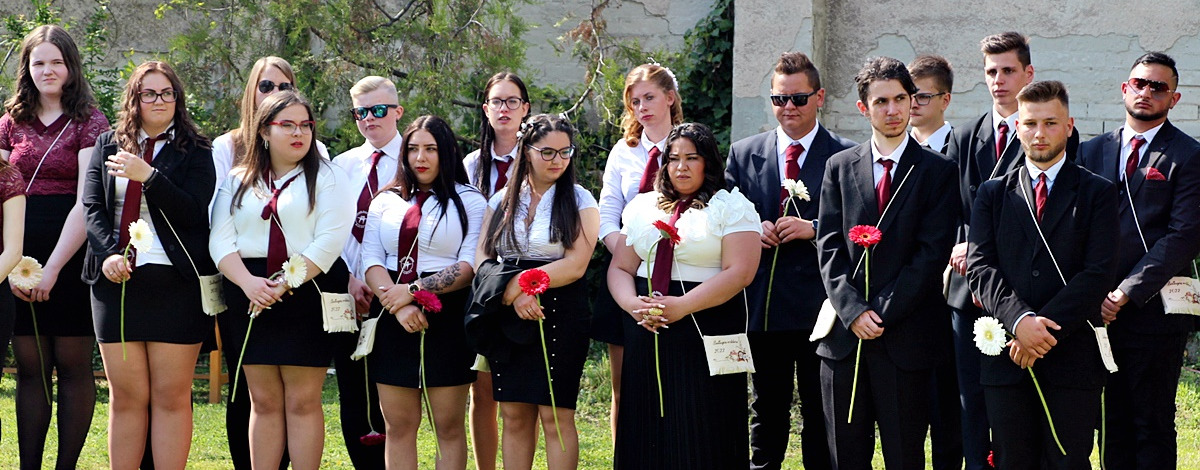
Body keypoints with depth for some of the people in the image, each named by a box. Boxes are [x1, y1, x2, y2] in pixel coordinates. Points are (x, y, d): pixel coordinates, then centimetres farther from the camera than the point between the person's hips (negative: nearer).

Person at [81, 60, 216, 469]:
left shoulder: (195, 152, 6)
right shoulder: (108, 146, 15)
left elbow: (193, 213, -7)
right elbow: (93, 208, 7)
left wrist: (148, 175, -15)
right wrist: (108, 254, -9)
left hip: (175, 282, -3)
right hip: (116, 279, 3)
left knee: (172, 396, -2)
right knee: (126, 396, 4)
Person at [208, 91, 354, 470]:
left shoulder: (326, 178, 4)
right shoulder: (238, 181, 13)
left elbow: (330, 240, -9)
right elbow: (220, 240, 3)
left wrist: (286, 283, -18)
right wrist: (249, 283, -14)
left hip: (308, 293, -3)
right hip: (249, 296, 3)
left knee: (302, 401, -3)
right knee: (264, 401, 5)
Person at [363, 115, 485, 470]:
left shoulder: (469, 201, 3)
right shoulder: (386, 201, 14)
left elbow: (471, 266, -8)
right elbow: (371, 260, 3)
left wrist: (413, 290, -15)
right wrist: (397, 304, -14)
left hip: (447, 318, -3)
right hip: (393, 321, 3)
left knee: (449, 426, -1)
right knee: (398, 425, 3)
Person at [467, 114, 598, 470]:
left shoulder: (580, 201, 1)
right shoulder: (503, 200, 11)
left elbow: (575, 265, -9)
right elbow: (482, 257, 4)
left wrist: (521, 282, -15)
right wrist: (511, 293, -14)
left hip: (559, 316, -3)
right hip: (508, 317, 4)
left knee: (556, 415, -5)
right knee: (514, 416, 5)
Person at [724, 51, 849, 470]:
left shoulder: (846, 157, 0)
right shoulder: (743, 153, 10)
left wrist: (813, 229, -16)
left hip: (820, 307, -3)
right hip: (762, 306, 3)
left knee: (822, 412, 4)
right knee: (767, 411, 11)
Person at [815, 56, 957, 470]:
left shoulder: (938, 171, 2)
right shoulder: (839, 167, 11)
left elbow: (932, 253, -6)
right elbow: (829, 246, 4)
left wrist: (882, 312, -12)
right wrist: (853, 311, -9)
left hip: (906, 338, -3)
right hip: (844, 335, 3)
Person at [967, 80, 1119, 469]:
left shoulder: (1097, 194, 6)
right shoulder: (993, 194, 13)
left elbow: (1099, 274, -5)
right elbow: (980, 267, 2)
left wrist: (1045, 328, -13)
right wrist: (1019, 319, -16)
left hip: (1072, 357, -2)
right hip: (1006, 362, 2)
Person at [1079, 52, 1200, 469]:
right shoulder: (1092, 152, 14)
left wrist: (1127, 293, -16)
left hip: (1153, 311, -4)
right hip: (1101, 311, 4)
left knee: (1153, 426, 1)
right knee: (1112, 423, 8)